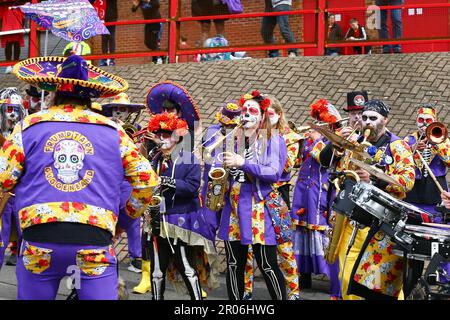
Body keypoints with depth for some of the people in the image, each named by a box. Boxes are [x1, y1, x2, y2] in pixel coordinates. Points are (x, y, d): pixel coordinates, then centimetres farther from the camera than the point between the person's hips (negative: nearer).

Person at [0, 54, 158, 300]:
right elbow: (146, 178, 10)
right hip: (95, 238, 0)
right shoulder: (112, 131, 11)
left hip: (39, 236, 1)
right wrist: (131, 213, 28)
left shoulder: (29, 126, 8)